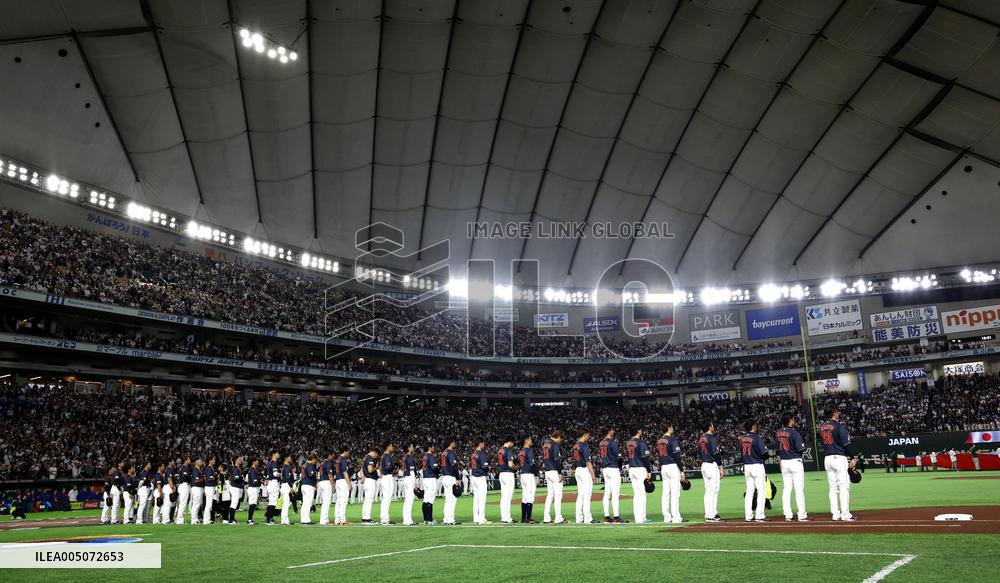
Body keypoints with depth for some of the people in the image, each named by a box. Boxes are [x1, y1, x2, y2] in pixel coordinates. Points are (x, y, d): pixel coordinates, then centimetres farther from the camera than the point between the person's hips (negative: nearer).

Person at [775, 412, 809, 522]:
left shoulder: (778, 433, 8)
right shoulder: (794, 432, -13)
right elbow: (801, 448, -15)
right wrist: (802, 442, 6)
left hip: (784, 462, 6)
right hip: (795, 461, -6)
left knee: (786, 489, 8)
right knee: (799, 489, -1)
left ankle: (787, 515, 8)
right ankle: (802, 515, -1)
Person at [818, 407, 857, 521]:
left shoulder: (822, 427, 10)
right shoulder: (839, 426, -11)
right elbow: (846, 443, -12)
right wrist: (852, 458, -7)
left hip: (827, 459, 7)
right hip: (839, 457, -7)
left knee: (833, 487, 10)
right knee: (844, 486, -2)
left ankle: (835, 514, 11)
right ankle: (845, 514, -3)